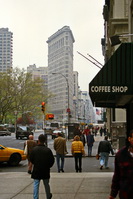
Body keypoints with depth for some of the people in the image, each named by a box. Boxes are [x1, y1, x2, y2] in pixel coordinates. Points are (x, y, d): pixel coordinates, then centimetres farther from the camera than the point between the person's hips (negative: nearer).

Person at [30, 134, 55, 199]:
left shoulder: (34, 149, -10)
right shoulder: (48, 150, -10)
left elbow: (31, 160, 1)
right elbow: (52, 160, -3)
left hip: (36, 170, -1)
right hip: (45, 171, 1)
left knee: (36, 185, 5)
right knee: (46, 184, 17)